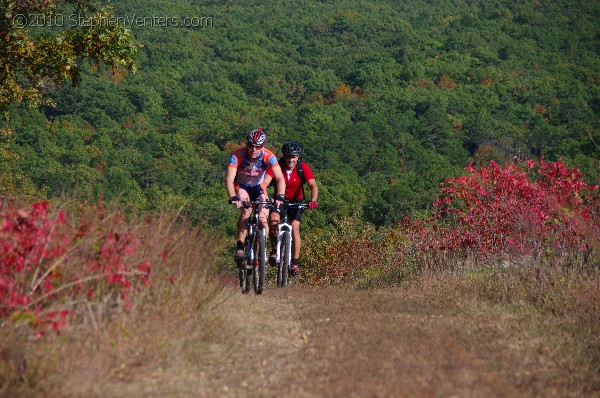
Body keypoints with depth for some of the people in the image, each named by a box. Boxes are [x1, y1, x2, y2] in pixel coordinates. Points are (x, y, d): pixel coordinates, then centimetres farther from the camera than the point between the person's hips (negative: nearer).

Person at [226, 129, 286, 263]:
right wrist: (233, 198, -55)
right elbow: (229, 179, -39)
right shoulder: (237, 156, -30)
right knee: (246, 211, -29)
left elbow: (280, 178, -36)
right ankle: (239, 248, -24)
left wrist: (280, 196, -53)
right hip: (241, 187, -1)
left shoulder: (269, 156, -28)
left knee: (263, 219, -16)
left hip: (259, 187, 1)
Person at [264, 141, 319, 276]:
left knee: (295, 228, -17)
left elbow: (313, 185, -28)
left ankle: (295, 263, -10)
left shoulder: (303, 168, -20)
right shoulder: (276, 166, -21)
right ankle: (275, 249, -2)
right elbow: (265, 182, -33)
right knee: (273, 220, -27)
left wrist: (313, 201, -47)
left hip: (296, 201, 0)